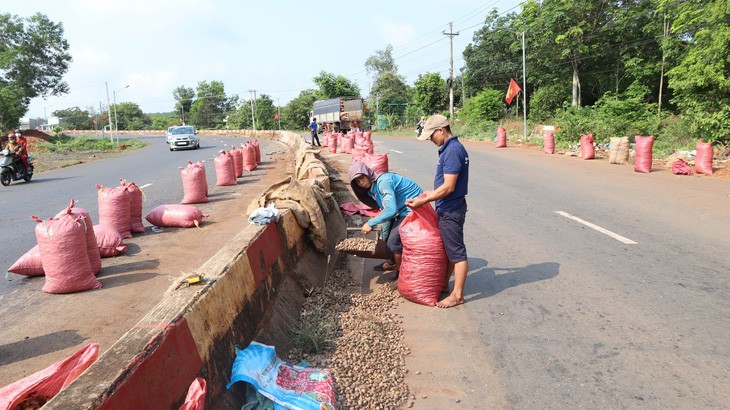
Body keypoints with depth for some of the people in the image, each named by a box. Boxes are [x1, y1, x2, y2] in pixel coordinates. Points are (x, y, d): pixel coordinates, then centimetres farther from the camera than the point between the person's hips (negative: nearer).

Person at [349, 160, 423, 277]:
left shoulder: (383, 181, -24)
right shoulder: (372, 189, 7)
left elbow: (391, 210, -30)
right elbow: (385, 210, 11)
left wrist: (370, 223, -22)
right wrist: (384, 235, 12)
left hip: (413, 209, -10)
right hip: (402, 210, 11)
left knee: (395, 239, -14)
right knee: (386, 233, 17)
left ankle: (399, 272, 4)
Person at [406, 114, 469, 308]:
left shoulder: (453, 151, -21)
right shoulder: (451, 148, 11)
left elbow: (448, 187, -25)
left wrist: (423, 201, -21)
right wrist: (430, 194, 22)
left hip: (451, 210, -11)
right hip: (447, 208, 11)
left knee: (456, 252, -1)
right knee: (447, 248, 19)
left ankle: (457, 295, 9)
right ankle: (444, 285, 32)